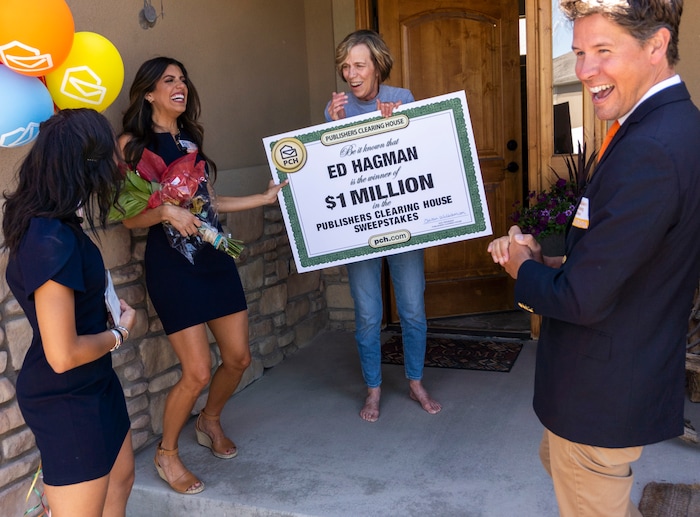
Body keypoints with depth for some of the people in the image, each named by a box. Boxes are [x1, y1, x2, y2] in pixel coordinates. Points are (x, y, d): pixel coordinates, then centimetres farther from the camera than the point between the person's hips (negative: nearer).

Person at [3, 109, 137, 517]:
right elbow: (63, 355, -29)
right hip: (67, 402, -10)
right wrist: (119, 333, -12)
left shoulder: (56, 224, -1)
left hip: (94, 384, 10)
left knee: (120, 479, 27)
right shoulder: (52, 242, -30)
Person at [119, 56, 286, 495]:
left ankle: (210, 422, 38)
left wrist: (265, 198, 19)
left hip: (214, 253, 7)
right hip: (170, 260, -6)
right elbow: (130, 216, -7)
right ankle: (167, 454, 18)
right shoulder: (132, 143, -5)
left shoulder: (191, 138, 14)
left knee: (238, 357, 8)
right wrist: (166, 211, -26)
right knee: (198, 372, -8)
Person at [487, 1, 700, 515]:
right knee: (557, 460, 31)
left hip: (603, 393, -10)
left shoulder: (650, 149, -29)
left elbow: (583, 300, -27)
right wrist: (549, 261, -4)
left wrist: (523, 268, -9)